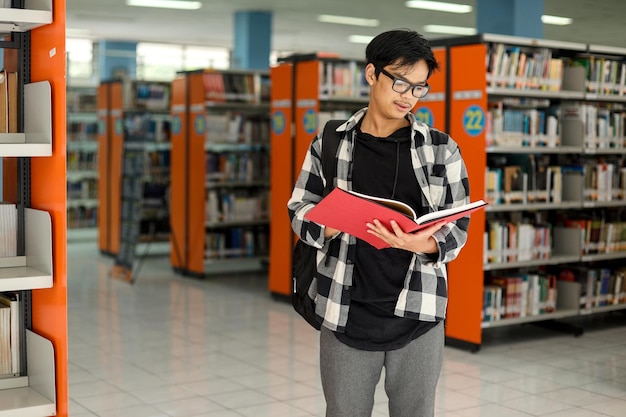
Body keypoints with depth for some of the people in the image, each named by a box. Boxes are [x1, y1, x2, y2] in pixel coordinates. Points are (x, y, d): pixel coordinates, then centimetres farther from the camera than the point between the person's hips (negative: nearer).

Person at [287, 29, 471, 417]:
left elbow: (459, 225, 2)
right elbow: (300, 208, 7)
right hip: (346, 314, 0)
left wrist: (424, 244, -20)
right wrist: (328, 226, -16)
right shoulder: (330, 143, 4)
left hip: (419, 314, 0)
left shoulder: (442, 149, 3)